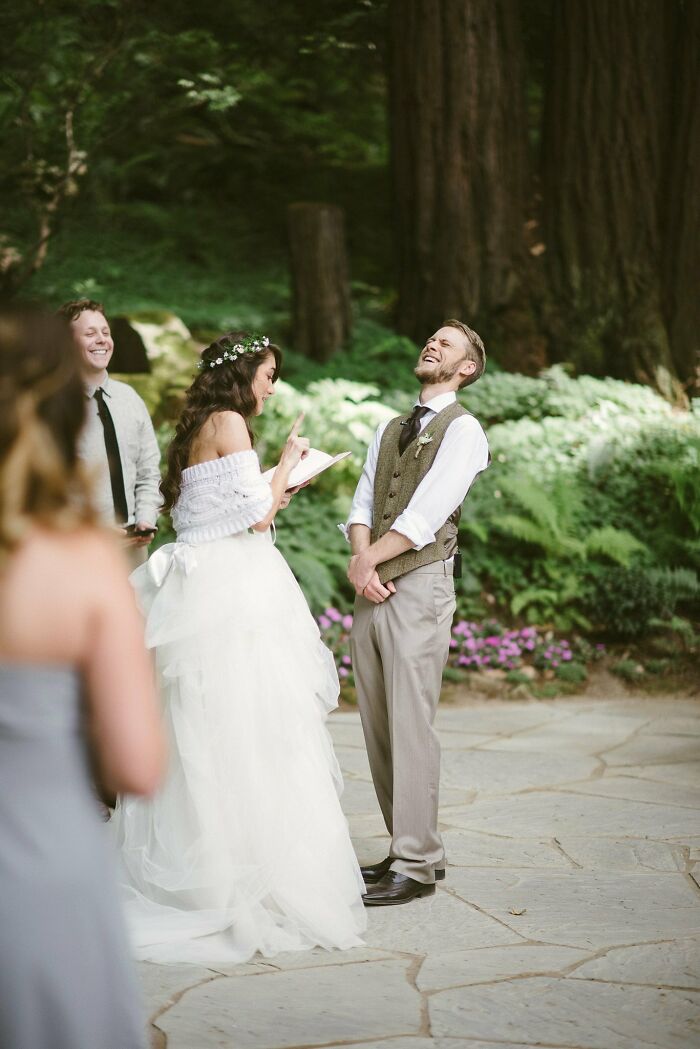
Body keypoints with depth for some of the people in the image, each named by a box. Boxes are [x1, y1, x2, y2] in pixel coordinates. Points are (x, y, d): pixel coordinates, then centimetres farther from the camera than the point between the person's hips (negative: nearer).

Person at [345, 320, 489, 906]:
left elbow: (425, 515, -12)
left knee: (410, 725, -9)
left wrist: (369, 560, -9)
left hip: (420, 588, -7)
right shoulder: (389, 431, 21)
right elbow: (362, 506, 12)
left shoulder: (463, 430, -2)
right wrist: (361, 560, -6)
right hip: (371, 592, 7)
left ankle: (415, 867, -5)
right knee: (377, 727, 8)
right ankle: (410, 847, 17)